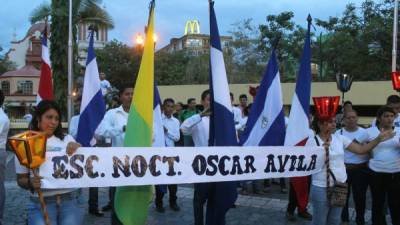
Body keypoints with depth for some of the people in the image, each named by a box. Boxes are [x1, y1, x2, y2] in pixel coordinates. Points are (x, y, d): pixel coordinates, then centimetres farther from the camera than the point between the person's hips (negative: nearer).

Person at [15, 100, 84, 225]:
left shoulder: (67, 139, 9)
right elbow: (21, 180, 8)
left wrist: (78, 148, -12)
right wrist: (30, 183, -14)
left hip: (71, 199, 1)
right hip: (41, 203, -1)